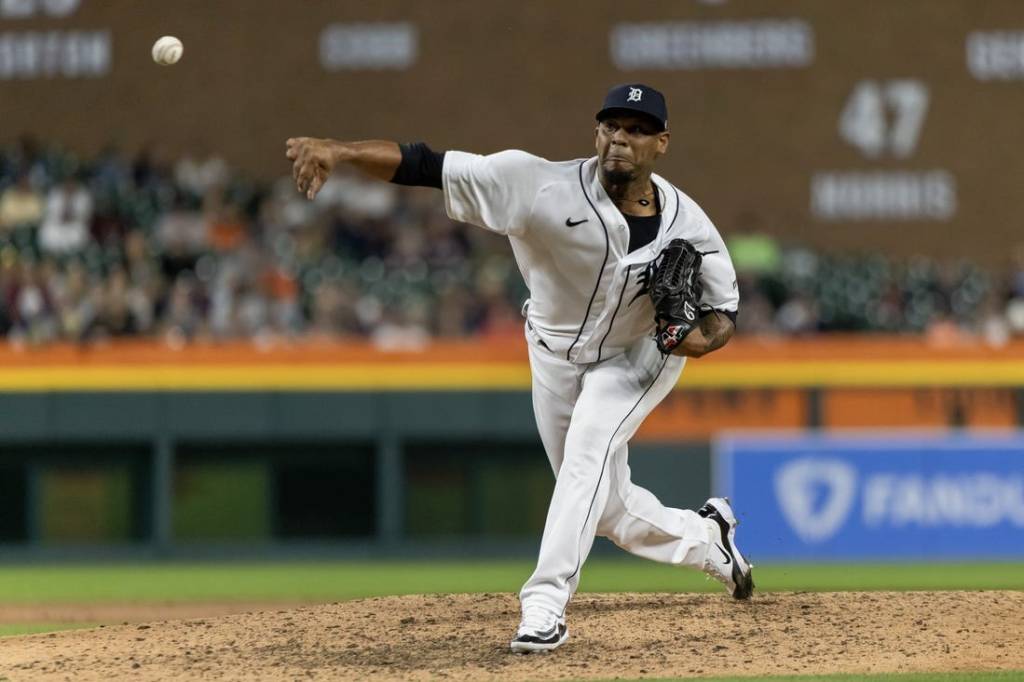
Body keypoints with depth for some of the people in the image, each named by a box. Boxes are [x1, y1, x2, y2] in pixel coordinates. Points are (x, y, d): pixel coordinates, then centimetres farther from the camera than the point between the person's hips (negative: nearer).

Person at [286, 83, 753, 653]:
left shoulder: (689, 226, -22)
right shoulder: (547, 188, -30)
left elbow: (725, 312, -5)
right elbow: (428, 166, -38)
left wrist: (705, 338, -30)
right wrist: (341, 151, -53)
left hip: (639, 355, -2)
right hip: (557, 354, 2)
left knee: (589, 447, -30)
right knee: (604, 506, 11)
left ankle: (546, 605, -31)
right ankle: (707, 538, 42)